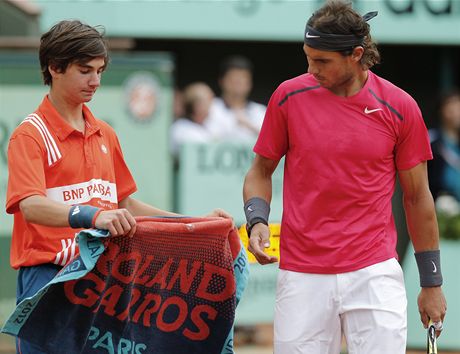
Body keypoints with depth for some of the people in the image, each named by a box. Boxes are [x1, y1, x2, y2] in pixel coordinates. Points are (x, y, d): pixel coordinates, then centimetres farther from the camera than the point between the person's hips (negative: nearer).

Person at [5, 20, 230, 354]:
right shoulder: (30, 135, -7)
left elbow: (124, 203, 24)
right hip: (48, 274, -6)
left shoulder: (105, 135, 17)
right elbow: (31, 206, -23)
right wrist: (93, 216, -40)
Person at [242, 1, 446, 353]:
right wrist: (257, 221, -7)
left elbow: (417, 196, 7)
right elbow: (261, 170, 13)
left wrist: (432, 283, 9)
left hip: (375, 274, -1)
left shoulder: (399, 107, -1)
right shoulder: (289, 96, 1)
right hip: (303, 279, 1)